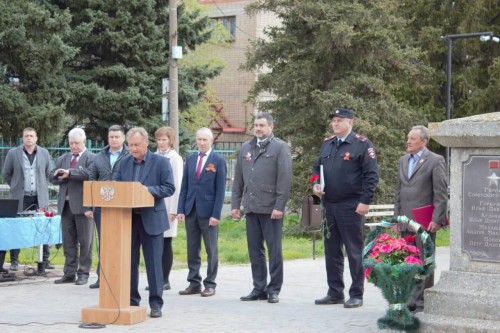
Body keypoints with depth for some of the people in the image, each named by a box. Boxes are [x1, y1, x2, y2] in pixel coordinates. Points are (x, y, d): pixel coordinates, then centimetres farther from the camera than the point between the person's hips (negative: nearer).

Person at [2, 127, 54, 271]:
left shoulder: (44, 153, 6)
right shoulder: (13, 153, 0)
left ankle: (45, 260, 7)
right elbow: (6, 174, 9)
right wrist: (17, 186, 10)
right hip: (19, 198, -2)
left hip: (39, 198, 2)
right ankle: (14, 261, 7)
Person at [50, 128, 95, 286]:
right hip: (66, 205, 6)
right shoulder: (62, 159, 16)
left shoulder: (91, 158, -2)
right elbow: (53, 177, 12)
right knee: (68, 241, 8)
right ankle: (69, 273, 13)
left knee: (85, 241, 1)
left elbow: (90, 174, -21)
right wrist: (63, 177, -8)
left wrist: (70, 173, -20)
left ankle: (83, 273, 7)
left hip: (83, 205, -6)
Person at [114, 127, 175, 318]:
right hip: (128, 218, 4)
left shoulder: (160, 162, -4)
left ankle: (156, 304, 5)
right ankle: (131, 300, 18)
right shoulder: (124, 162, 9)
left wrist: (146, 190, -20)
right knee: (129, 261, 9)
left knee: (153, 262, -1)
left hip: (151, 219, -4)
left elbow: (169, 188, -9)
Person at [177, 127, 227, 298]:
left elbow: (220, 190, -6)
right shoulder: (190, 159, 10)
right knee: (192, 250, 7)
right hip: (191, 210, 4)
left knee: (211, 250, 3)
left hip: (208, 212, -4)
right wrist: (181, 209, 2)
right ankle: (194, 283, 13)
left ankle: (210, 284, 9)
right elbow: (184, 186, 10)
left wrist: (216, 214, -12)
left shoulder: (218, 161, -3)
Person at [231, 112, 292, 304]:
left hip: (271, 209, -5)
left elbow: (285, 179, -9)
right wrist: (235, 204, 10)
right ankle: (259, 288, 16)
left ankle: (274, 290, 8)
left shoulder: (280, 148, -3)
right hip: (251, 208, 5)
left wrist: (279, 207, -14)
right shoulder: (246, 148, 14)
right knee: (255, 251, 9)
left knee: (274, 251, 1)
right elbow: (238, 179, 16)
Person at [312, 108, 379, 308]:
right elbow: (317, 168, 23)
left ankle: (356, 295, 5)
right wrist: (315, 185, 3)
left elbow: (371, 174, -10)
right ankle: (335, 293, 20)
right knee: (331, 251, 11)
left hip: (350, 207, -7)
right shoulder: (327, 144, 14)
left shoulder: (362, 144, -6)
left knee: (354, 252, -1)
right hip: (329, 205, 7)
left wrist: (365, 201, -15)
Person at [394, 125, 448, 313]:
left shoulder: (435, 161, -4)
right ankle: (412, 301, 14)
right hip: (406, 221, 6)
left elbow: (441, 194, -8)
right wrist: (397, 217, 14)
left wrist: (436, 220, -14)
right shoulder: (403, 161, 16)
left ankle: (424, 304, 1)